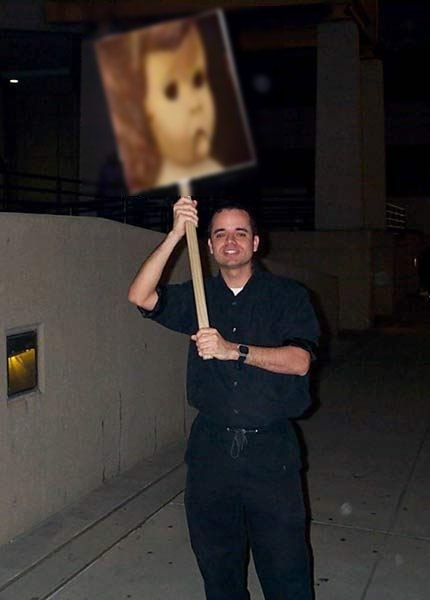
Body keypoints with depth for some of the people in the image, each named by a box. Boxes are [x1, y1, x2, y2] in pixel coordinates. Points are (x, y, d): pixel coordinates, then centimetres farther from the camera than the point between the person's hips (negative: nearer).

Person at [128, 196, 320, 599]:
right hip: (211, 448, 3)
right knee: (217, 566, 17)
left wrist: (233, 350, -26)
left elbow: (299, 361, -15)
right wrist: (176, 234, -17)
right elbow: (140, 296, -10)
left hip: (270, 449, -2)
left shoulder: (288, 295, 0)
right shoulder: (197, 297, 7)